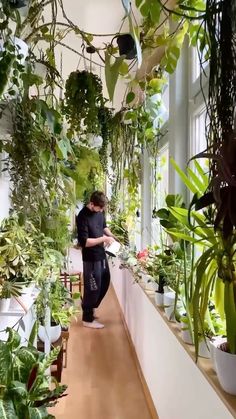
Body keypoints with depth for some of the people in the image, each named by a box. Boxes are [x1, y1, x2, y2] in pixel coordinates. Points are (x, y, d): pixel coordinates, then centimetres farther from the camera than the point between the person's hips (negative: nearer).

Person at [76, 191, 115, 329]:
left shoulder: (100, 211, 1)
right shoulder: (83, 217, -23)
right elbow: (84, 242, -26)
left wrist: (111, 236, 2)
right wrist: (103, 239, -23)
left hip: (101, 254, 9)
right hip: (91, 257, -9)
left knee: (105, 282, 20)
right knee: (93, 287, 2)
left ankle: (90, 309, 38)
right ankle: (88, 319, 20)